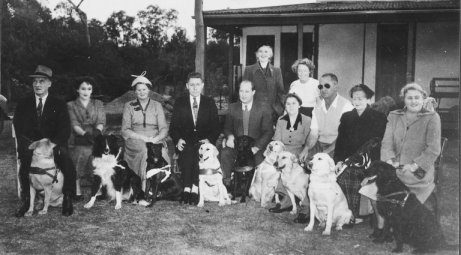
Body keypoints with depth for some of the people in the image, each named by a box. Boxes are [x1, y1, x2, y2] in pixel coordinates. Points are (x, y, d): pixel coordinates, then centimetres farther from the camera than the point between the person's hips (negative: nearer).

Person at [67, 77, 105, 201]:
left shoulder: (98, 104, 18)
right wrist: (85, 133, -20)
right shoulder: (71, 105, 12)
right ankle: (77, 190, -18)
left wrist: (97, 131, -15)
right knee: (84, 151, -24)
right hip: (77, 140, -1)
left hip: (95, 139, 1)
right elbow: (74, 124, -1)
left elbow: (101, 122, 6)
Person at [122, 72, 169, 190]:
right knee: (146, 150, -34)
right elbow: (125, 131, 4)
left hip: (156, 141, 1)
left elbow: (164, 128, 7)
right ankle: (144, 187, -31)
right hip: (135, 141, -1)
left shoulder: (157, 105, 15)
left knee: (161, 150, -32)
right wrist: (142, 137, -12)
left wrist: (155, 139, -14)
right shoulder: (128, 106, 12)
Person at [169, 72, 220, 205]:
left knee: (200, 150, -33)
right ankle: (186, 188, -36)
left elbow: (215, 127, 7)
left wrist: (209, 140, -12)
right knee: (187, 151, -33)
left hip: (203, 140, 0)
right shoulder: (179, 103, 12)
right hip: (185, 141, 0)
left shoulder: (210, 103, 12)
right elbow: (173, 127, 8)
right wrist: (178, 139, -12)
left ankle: (195, 189, -37)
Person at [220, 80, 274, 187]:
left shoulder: (263, 109, 2)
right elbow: (227, 128, 13)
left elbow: (268, 132, -2)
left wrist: (257, 147, -18)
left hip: (257, 147, -2)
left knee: (259, 158, -34)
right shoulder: (232, 108, 10)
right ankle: (227, 184, -16)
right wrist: (230, 136, -13)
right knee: (225, 153, -29)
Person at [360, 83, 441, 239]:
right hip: (394, 168, 4)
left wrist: (415, 165, -16)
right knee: (372, 188, -15)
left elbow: (433, 149, -5)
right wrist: (389, 160, -14)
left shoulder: (432, 118, 2)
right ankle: (381, 225, 3)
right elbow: (387, 142, 5)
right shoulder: (394, 117, 14)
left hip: (419, 172, -4)